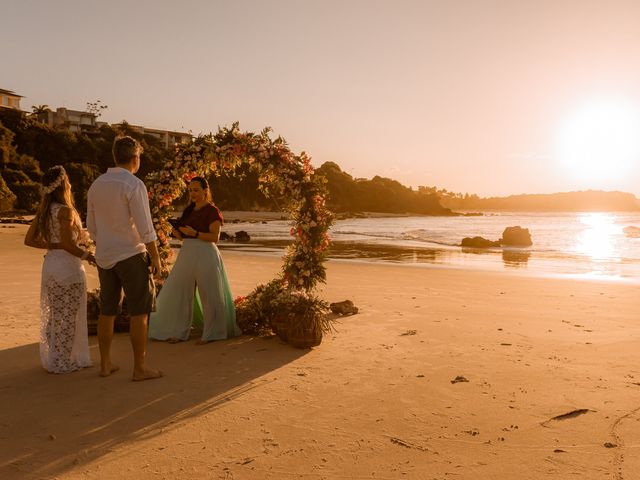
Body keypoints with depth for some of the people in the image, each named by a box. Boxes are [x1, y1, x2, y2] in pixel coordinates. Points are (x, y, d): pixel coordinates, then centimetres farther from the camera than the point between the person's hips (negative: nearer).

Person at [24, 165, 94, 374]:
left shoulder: (44, 210, 7)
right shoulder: (66, 211, -17)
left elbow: (29, 240, 7)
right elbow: (68, 245, -22)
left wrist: (53, 245, 4)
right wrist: (90, 256, -12)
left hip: (50, 265, 8)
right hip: (68, 266, -8)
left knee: (53, 315, 18)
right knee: (68, 317, 4)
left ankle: (52, 359, 30)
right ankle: (64, 362, 13)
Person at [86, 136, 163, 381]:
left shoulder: (96, 185, 7)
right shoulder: (134, 184, -13)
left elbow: (92, 226, 13)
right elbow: (145, 227, -16)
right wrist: (155, 256, -8)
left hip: (105, 256, 7)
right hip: (131, 255, -7)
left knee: (107, 311, 13)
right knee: (139, 312, 1)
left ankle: (105, 364, 23)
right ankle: (140, 368, 6)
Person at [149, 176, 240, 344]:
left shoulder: (212, 211, -6)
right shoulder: (189, 210, 15)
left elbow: (215, 237, -14)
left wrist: (195, 233, -25)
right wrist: (176, 233, 2)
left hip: (205, 255, -8)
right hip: (186, 254, 8)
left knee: (208, 295, -1)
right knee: (177, 292, 7)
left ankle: (211, 333, 12)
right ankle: (178, 331, 18)